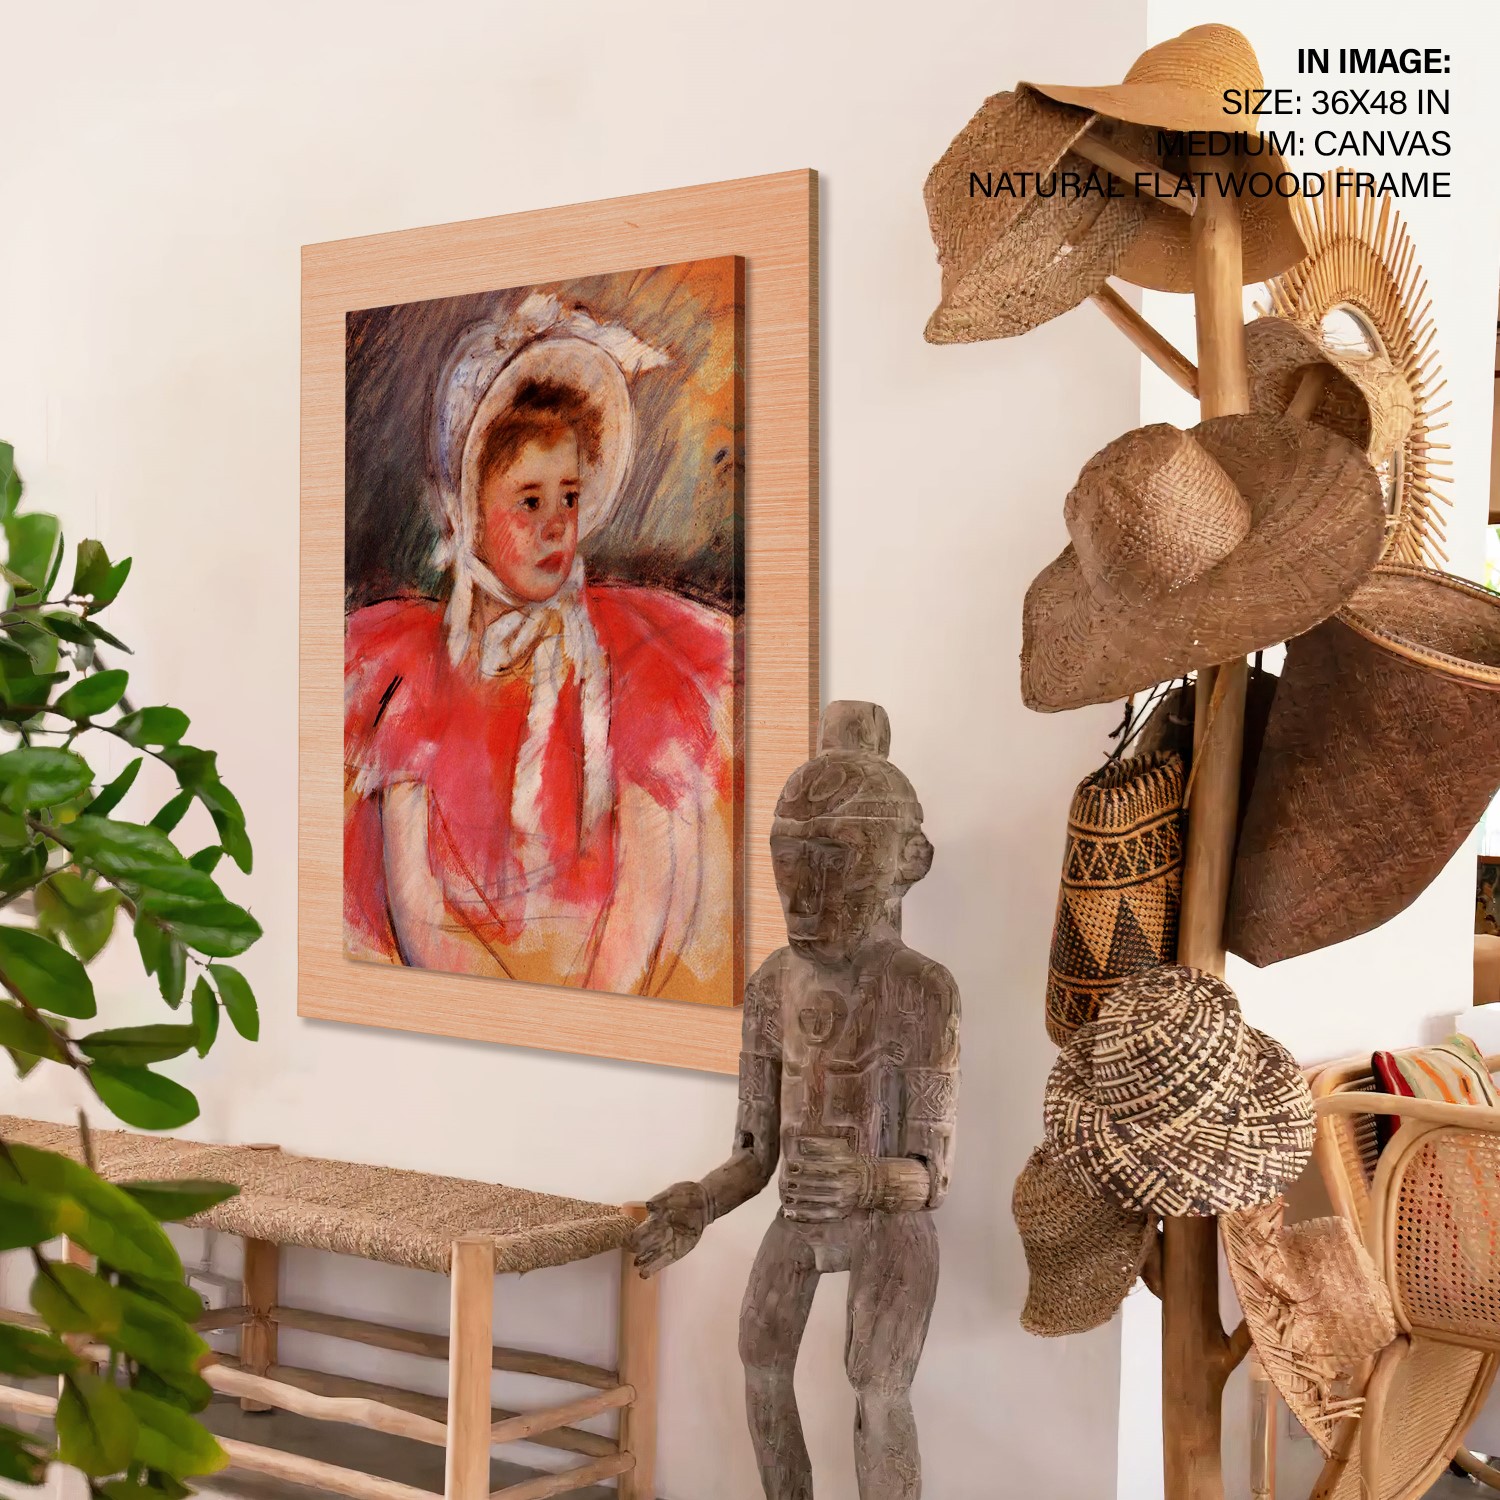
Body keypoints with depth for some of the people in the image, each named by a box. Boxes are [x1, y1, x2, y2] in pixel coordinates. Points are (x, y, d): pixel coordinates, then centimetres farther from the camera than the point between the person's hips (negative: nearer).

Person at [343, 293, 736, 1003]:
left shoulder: (621, 651, 7)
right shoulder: (416, 662, 6)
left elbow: (649, 866, -1)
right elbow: (411, 891, -2)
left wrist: (596, 1016, -15)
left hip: (609, 963, 1)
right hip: (450, 960, -1)